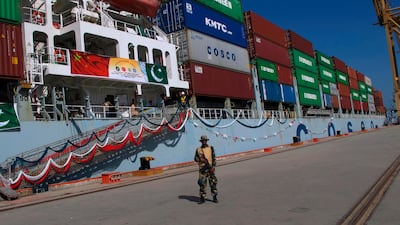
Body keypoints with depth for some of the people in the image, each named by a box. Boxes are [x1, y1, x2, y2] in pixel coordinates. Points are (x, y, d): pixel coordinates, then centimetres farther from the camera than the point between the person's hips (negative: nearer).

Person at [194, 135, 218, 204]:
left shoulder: (211, 148, 4)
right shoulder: (198, 149, 7)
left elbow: (214, 158, 1)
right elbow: (195, 158, 9)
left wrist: (213, 167, -9)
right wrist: (201, 159, -11)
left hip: (210, 168, 0)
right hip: (202, 168, 1)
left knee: (213, 182, 2)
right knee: (202, 183, 1)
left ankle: (214, 197, 12)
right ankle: (202, 198, 9)